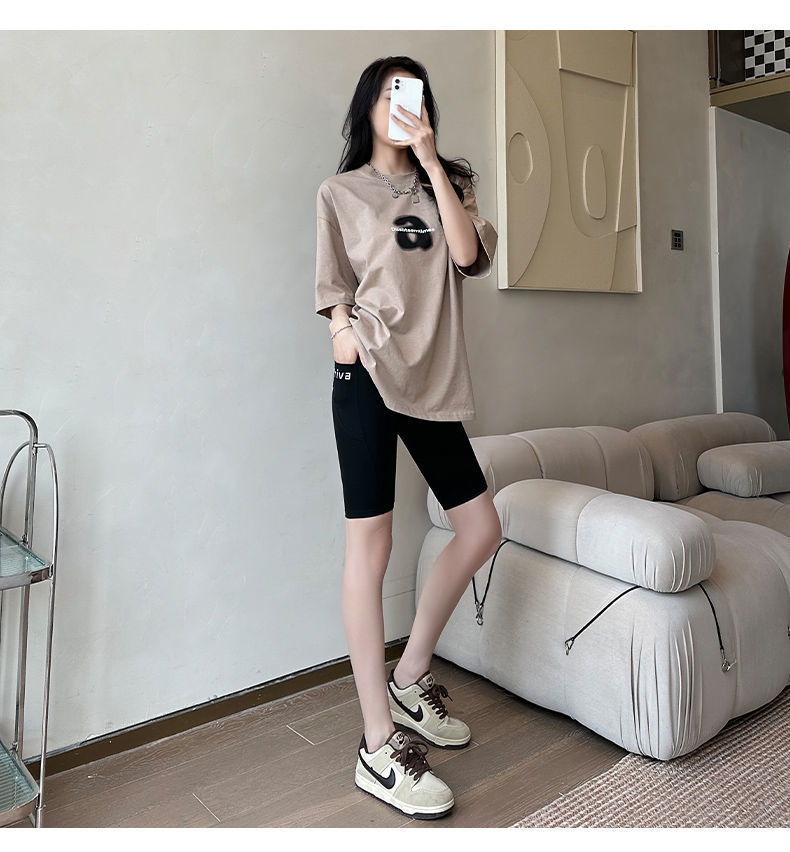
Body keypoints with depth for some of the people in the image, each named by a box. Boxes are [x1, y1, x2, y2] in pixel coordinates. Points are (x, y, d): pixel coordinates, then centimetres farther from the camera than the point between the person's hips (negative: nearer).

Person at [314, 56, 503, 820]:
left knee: (480, 528, 5)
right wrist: (343, 331, -14)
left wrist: (431, 161, -2)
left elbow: (469, 255, -1)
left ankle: (409, 677, 24)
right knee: (370, 543, -8)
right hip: (370, 377, -5)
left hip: (434, 378, 5)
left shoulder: (445, 184, 19)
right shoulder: (341, 192, 10)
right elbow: (333, 291, 7)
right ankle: (379, 748, 1)